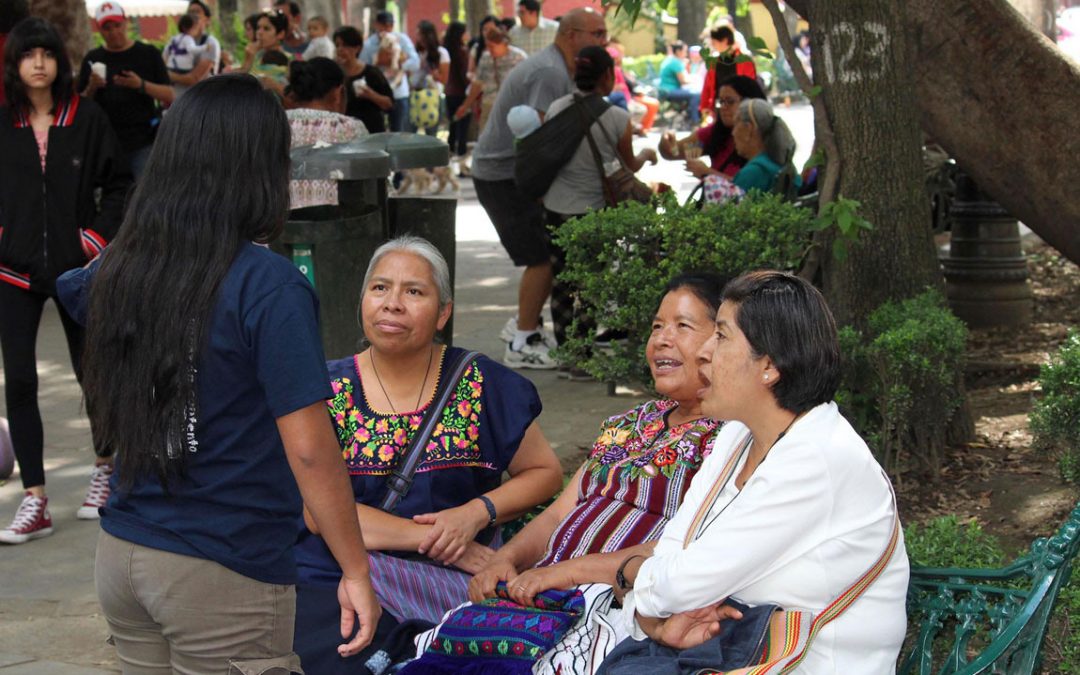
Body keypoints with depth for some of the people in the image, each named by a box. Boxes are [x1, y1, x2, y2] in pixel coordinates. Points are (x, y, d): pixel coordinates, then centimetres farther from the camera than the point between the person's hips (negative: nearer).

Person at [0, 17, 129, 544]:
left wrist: (98, 235, -8)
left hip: (77, 264, -1)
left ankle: (106, 468, 35)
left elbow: (117, 186, 3)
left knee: (91, 371, 12)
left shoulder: (88, 120, -3)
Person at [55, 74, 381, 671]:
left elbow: (64, 289, 26)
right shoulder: (269, 286, -18)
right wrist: (356, 570, -10)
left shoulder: (118, 270, 0)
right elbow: (309, 449, -18)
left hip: (119, 555, 6)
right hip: (224, 577, -6)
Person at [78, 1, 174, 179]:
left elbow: (170, 96, -1)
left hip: (144, 143, -2)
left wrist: (141, 85, -17)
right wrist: (91, 89, -11)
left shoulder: (147, 54, 4)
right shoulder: (93, 59, 9)